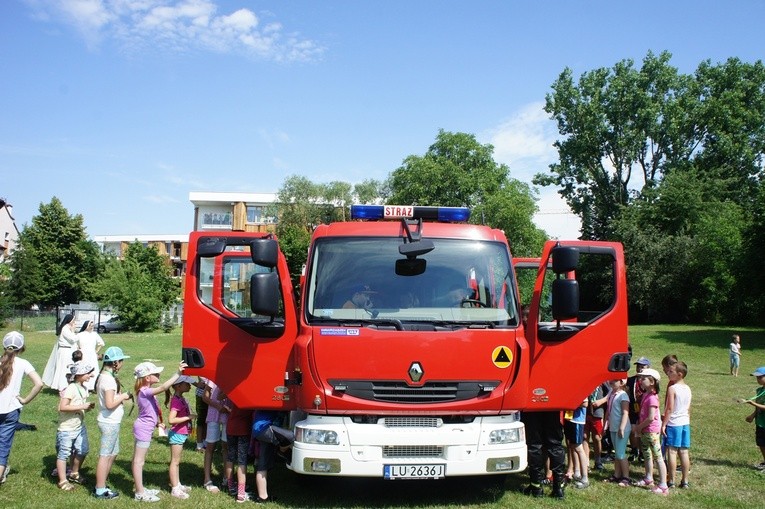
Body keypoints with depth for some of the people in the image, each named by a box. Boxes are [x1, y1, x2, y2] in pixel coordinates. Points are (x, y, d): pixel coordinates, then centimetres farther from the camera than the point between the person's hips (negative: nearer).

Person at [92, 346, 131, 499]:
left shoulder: (103, 376, 9)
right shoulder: (109, 379, -21)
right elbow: (110, 404, -26)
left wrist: (123, 396, 7)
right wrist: (123, 396, -13)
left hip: (111, 422, 10)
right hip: (110, 422, -10)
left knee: (113, 453, 18)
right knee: (105, 456, 0)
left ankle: (101, 485, 28)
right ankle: (100, 490, 9)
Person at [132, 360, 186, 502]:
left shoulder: (146, 390, 7)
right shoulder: (145, 391, -22)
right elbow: (163, 387, -37)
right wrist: (178, 373, -36)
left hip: (144, 428, 10)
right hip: (144, 429, -10)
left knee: (138, 460, 16)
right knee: (139, 461, -2)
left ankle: (140, 489, 26)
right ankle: (140, 493, 3)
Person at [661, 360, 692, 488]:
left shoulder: (672, 388, -14)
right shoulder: (688, 389, 8)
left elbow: (669, 409, -16)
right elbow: (688, 409, 14)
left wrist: (663, 424, -12)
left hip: (673, 424, -7)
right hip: (685, 423, 7)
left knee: (672, 451, -1)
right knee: (684, 452, 9)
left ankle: (671, 481, 3)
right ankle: (685, 481, 14)